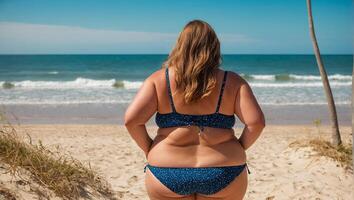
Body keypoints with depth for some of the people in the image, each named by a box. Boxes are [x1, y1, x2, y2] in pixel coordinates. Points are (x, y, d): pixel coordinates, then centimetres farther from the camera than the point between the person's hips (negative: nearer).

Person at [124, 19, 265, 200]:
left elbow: (131, 119, -9)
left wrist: (148, 149, 5)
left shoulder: (158, 79, -1)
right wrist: (238, 149, 7)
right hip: (223, 175, 1)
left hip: (167, 174, 0)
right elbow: (256, 122, -8)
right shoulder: (232, 82, 0)